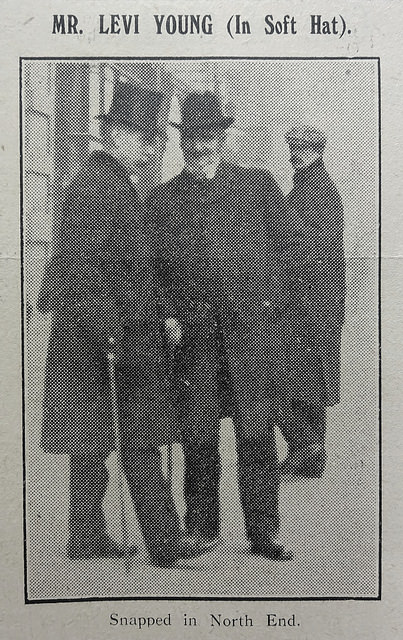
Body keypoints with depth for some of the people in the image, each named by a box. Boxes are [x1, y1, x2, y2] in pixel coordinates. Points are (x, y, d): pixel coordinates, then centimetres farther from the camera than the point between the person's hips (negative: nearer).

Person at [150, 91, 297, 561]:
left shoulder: (257, 185, 10)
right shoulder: (162, 200, 13)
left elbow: (289, 244, 11)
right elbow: (153, 270, 14)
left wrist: (273, 300, 2)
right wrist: (167, 316, 1)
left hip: (251, 324, -1)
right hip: (193, 328, 1)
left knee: (256, 430, -3)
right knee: (198, 432, 4)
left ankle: (263, 531, 7)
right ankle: (201, 525, 19)